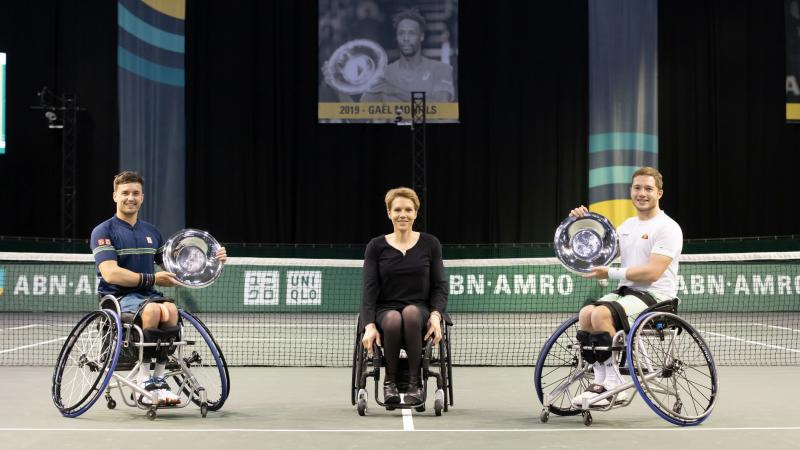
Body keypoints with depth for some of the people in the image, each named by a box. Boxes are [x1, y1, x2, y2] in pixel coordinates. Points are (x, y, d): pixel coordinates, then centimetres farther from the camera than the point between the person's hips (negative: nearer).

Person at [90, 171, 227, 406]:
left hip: (148, 296, 5)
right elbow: (110, 273, -14)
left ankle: (158, 379, -25)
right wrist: (152, 279, -20)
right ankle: (143, 383, -30)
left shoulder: (151, 232, 20)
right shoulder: (103, 232, 0)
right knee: (153, 309, -36)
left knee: (170, 309, -30)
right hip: (117, 297, -5)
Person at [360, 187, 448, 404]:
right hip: (385, 311, 0)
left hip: (420, 312, 0)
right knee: (394, 319, -37)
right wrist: (369, 326, -14)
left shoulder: (430, 244, 9)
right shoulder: (376, 246, 7)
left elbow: (440, 286, 6)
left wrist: (435, 315, -13)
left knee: (411, 312, -37)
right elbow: (369, 289, 1)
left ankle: (415, 382, -27)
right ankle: (390, 381, -16)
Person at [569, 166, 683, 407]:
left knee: (601, 314, -30)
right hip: (625, 291, 7)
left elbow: (653, 272, -17)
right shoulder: (627, 225, 19)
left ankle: (614, 385, -23)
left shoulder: (668, 228, -6)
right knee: (586, 313, -21)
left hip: (655, 296, -7)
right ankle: (601, 380, -17)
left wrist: (611, 273, -17)